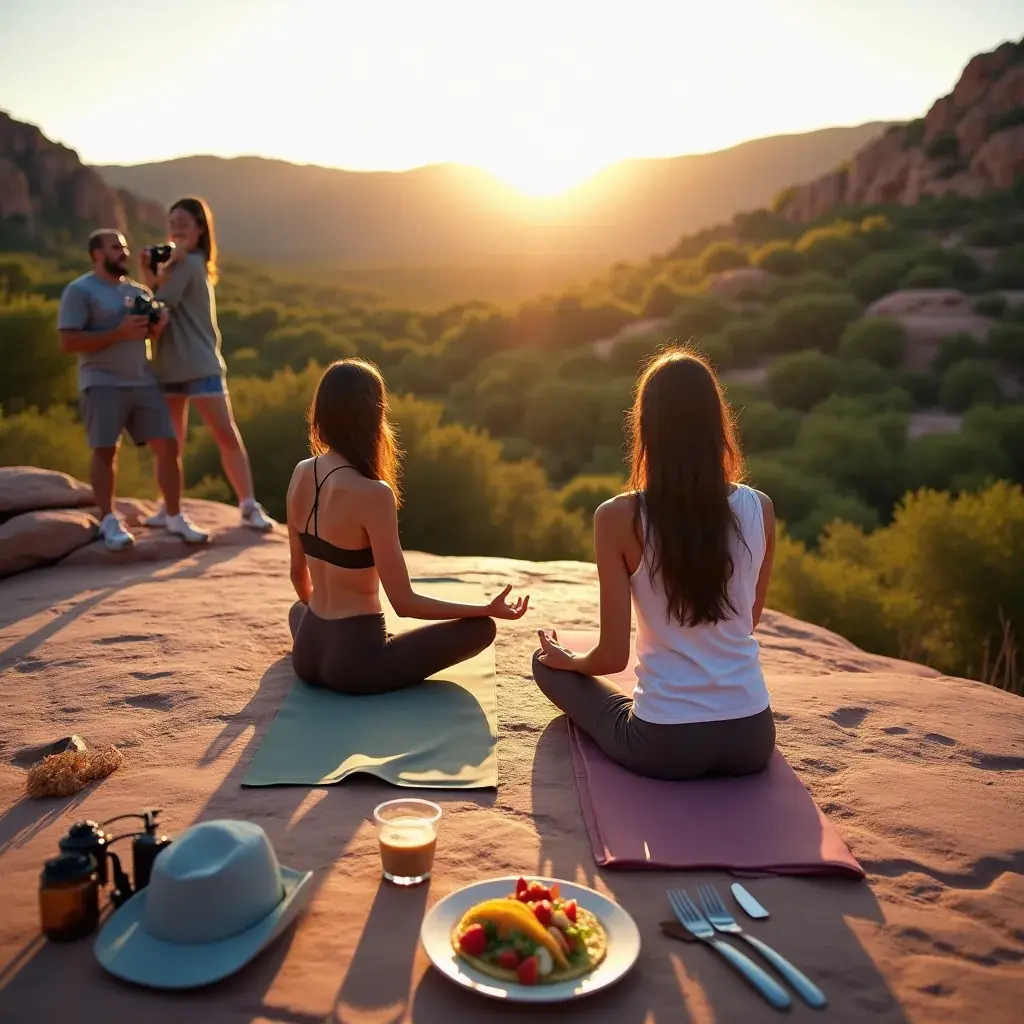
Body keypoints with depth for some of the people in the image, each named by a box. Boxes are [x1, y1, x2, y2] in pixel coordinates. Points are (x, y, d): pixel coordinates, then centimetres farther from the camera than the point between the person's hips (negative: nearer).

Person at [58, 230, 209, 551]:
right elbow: (68, 342, -11)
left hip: (143, 381, 5)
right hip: (102, 383, -5)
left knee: (167, 445, -1)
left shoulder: (138, 290, 16)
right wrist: (119, 333, -17)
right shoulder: (79, 290, -3)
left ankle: (174, 518, 8)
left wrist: (158, 325, -4)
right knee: (105, 451, -3)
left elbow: (151, 335, 21)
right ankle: (109, 522, 8)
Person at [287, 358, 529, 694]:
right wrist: (488, 609, -12)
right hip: (354, 658, -9)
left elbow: (298, 573, 10)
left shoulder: (301, 474, -3)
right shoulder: (372, 494, -25)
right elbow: (404, 603, -20)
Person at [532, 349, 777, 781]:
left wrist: (568, 659, 12)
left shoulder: (619, 517, -15)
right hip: (752, 737, 6)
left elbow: (613, 656, -10)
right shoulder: (759, 508, -5)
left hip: (662, 746, -5)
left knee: (548, 663, 20)